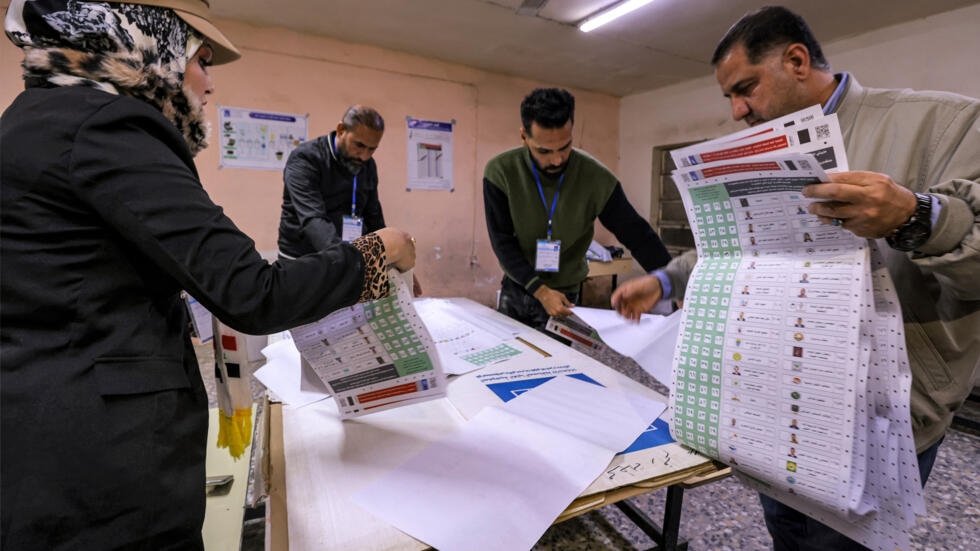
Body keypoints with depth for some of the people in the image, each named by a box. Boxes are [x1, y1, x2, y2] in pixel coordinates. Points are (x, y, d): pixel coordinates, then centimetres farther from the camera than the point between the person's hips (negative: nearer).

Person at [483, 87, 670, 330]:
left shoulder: (596, 178, -17)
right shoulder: (500, 172, -17)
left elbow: (637, 234, -12)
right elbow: (502, 241, -15)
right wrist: (540, 290, -25)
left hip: (564, 294, -1)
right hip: (515, 290, 1)